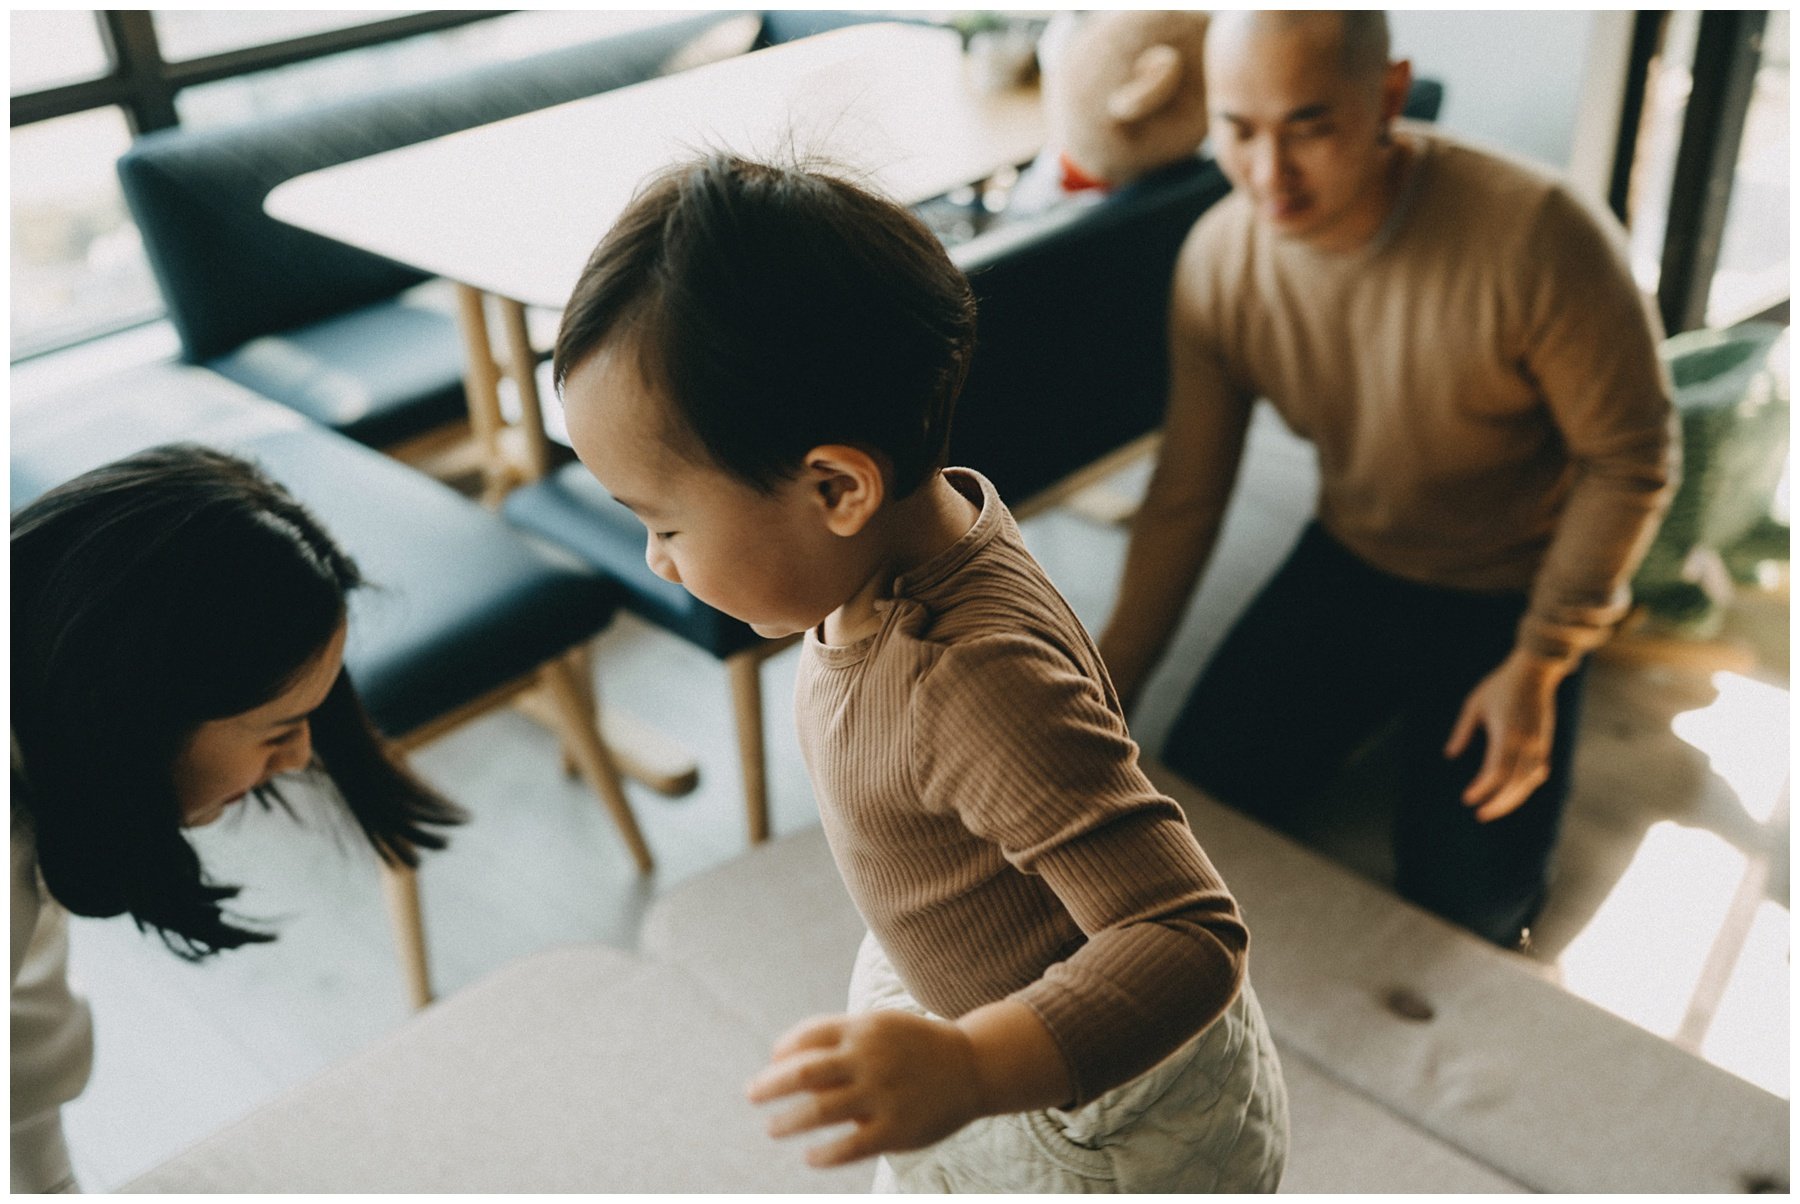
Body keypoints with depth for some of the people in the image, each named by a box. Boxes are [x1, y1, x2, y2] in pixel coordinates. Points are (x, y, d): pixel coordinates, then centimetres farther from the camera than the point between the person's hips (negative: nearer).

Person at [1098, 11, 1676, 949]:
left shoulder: (1537, 237, -30)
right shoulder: (1216, 262, -16)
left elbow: (1631, 457, -16)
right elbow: (1184, 499, -6)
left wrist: (1539, 664, -16)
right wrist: (1106, 696, -5)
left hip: (1511, 598, -3)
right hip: (1349, 564, 4)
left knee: (1463, 905, -10)